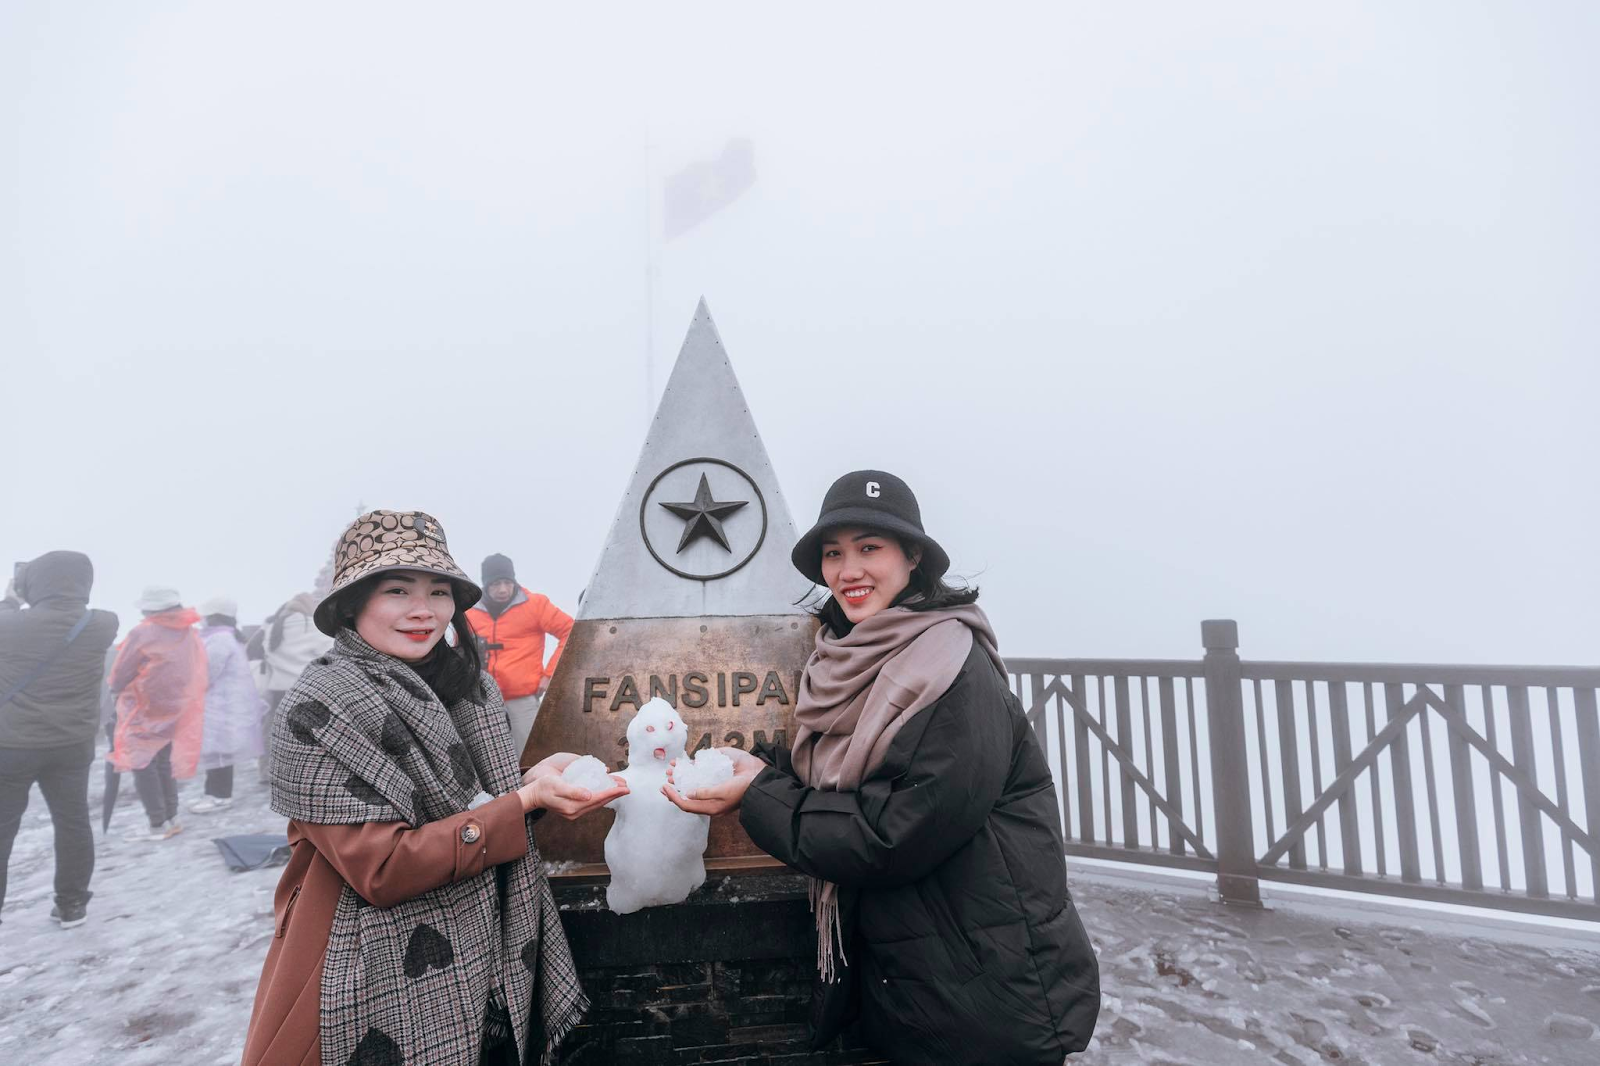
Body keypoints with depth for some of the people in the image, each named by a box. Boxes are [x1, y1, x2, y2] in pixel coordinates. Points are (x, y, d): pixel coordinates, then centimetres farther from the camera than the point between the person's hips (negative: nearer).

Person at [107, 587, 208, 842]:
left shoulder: (143, 633, -14)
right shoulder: (191, 634, 3)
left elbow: (119, 675, -6)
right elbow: (197, 674, 5)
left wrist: (116, 688, 14)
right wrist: (175, 696, 12)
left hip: (144, 709, -6)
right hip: (174, 709, 6)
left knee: (142, 764, 3)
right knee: (163, 763, 16)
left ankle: (158, 825, 3)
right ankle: (171, 818, 20)